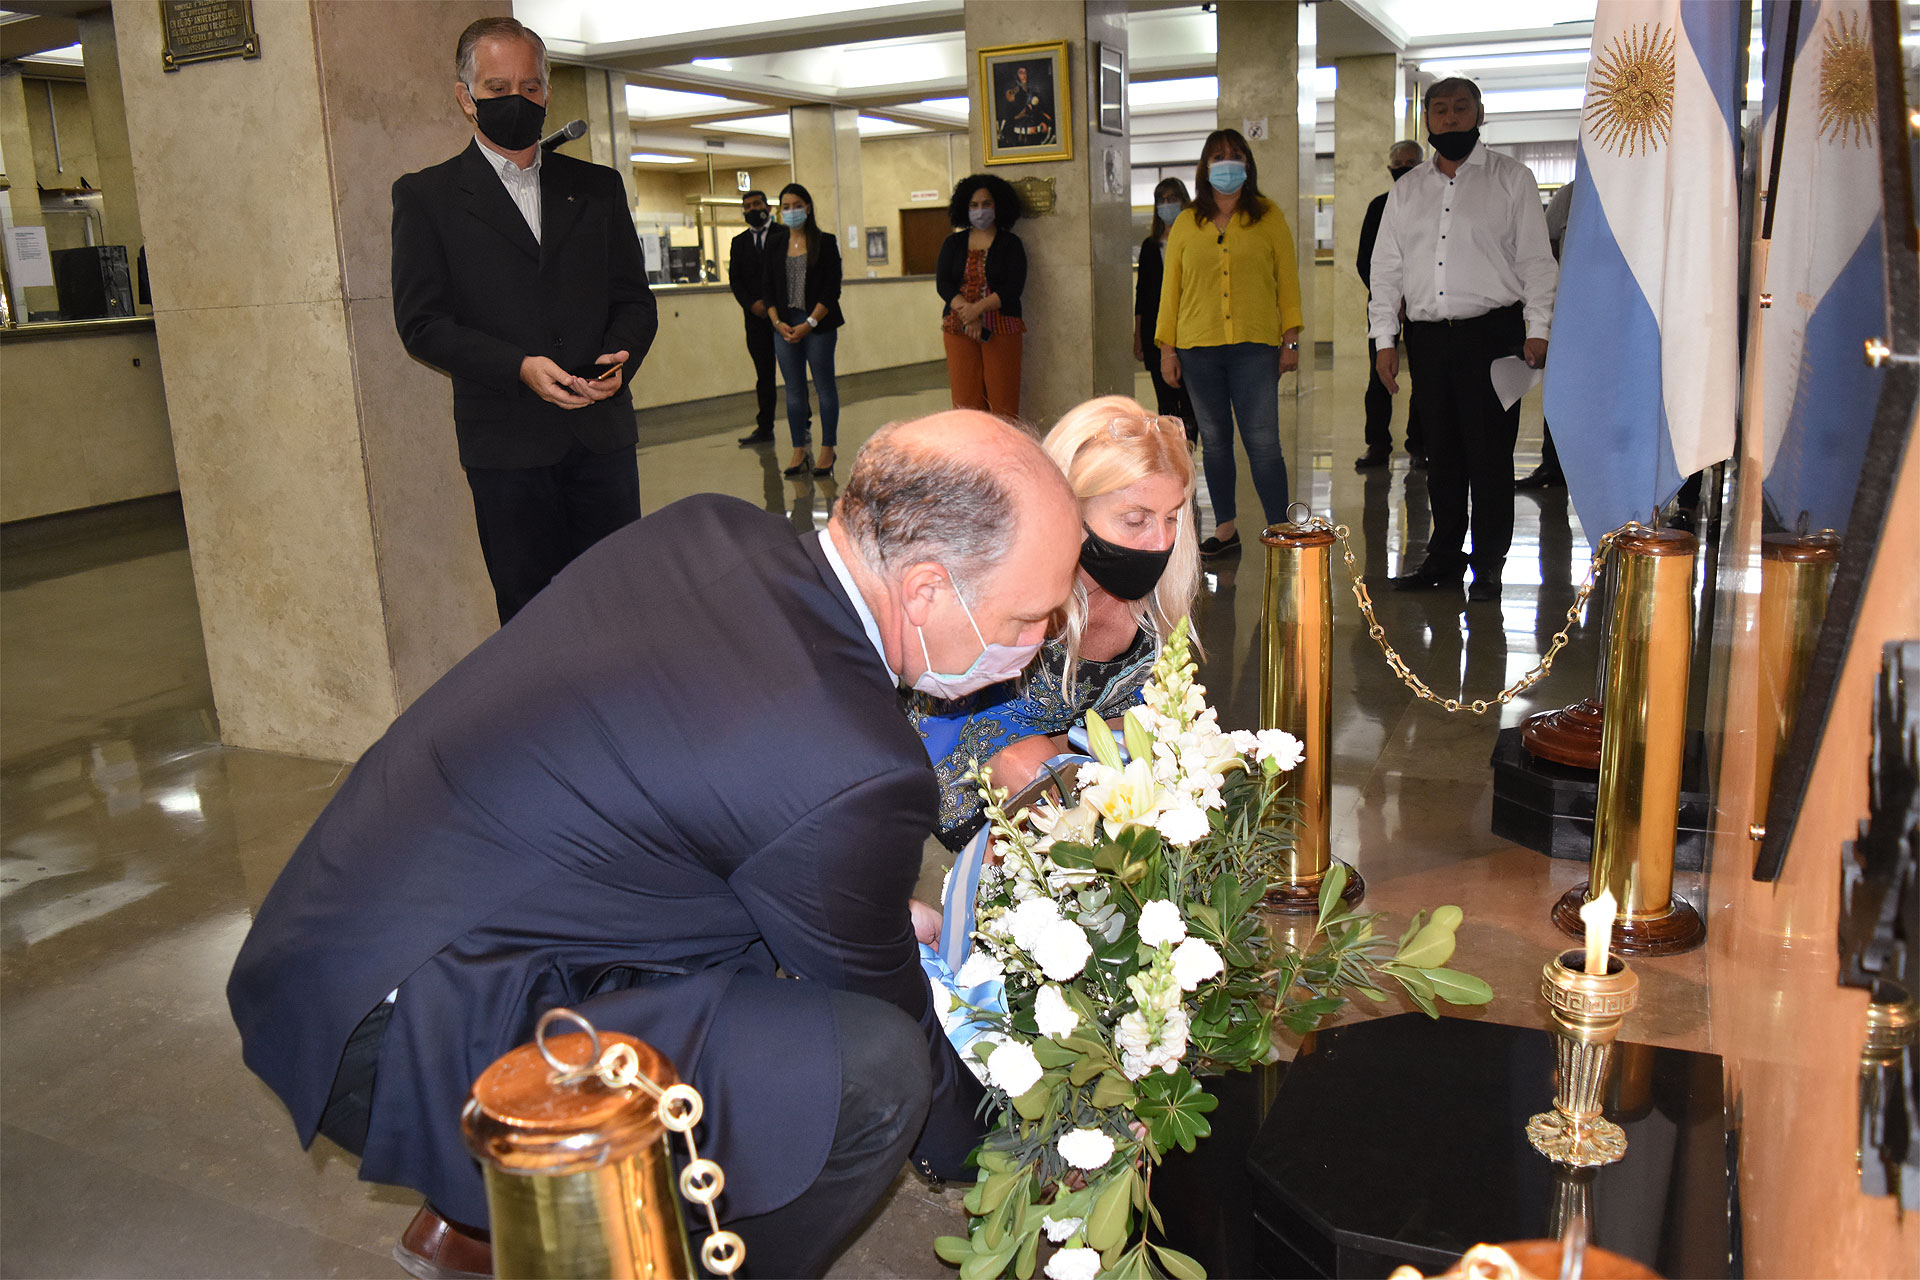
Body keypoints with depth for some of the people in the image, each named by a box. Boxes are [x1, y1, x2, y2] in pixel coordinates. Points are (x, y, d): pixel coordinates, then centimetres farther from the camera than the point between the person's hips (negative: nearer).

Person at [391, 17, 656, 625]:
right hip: (508, 446, -2)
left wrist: (620, 355, -9)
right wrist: (520, 367, -17)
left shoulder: (597, 187, 14)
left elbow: (634, 299, 14)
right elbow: (422, 323, -3)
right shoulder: (426, 196, 4)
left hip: (603, 435, 3)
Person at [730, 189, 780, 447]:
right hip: (756, 316, 3)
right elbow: (734, 279, 9)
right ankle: (764, 429, 7)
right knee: (763, 374, 5)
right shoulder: (739, 242, 15)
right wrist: (751, 304, -8)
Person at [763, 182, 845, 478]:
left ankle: (827, 450, 8)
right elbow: (767, 287, 10)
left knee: (824, 386, 0)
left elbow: (831, 290, -7)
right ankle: (799, 451, 10)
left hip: (818, 324, -3)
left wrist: (809, 324, -14)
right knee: (793, 389, 5)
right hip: (785, 325, 4)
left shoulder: (825, 242, -1)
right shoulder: (775, 243, 10)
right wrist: (778, 323, -4)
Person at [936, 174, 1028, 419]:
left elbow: (1014, 288, -6)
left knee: (1002, 399, -6)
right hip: (959, 330, 2)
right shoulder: (953, 244, 14)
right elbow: (942, 284, 2)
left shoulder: (1010, 244, 7)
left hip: (1002, 330, -2)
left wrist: (978, 309, -18)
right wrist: (967, 313, -14)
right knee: (965, 399, -3)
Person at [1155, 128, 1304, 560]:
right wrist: (1167, 348, 6)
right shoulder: (1186, 225, 11)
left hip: (1255, 349, -2)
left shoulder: (1269, 217, 7)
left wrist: (1291, 339, -1)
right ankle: (1225, 529, 18)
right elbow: (1170, 288, 11)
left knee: (1263, 443, -7)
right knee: (1214, 441, 8)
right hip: (1198, 349, 3)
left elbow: (1288, 280, 6)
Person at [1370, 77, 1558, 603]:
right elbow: (1386, 269, 15)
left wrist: (1537, 329, -7)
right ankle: (1444, 557, 18)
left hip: (1493, 331, -3)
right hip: (1428, 337, 3)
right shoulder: (1406, 190, 16)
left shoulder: (1511, 179, 6)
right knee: (1440, 452, 7)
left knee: (1490, 454, -3)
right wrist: (1385, 338, 7)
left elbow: (1536, 259, 2)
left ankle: (1487, 567, 6)